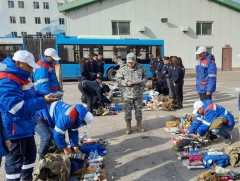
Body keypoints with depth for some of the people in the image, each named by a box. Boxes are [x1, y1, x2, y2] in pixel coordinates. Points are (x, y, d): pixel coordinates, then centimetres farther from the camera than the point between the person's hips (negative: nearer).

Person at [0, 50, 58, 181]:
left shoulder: (21, 77, 9)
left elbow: (29, 97, 19)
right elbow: (18, 108, -31)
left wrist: (44, 96, -1)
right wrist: (43, 101, -29)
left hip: (26, 127, 11)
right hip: (15, 130, -10)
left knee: (30, 154, 23)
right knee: (15, 161, 6)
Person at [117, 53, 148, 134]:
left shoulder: (140, 68, 3)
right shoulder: (122, 70, -2)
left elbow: (145, 77, 11)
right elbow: (118, 80, -2)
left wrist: (142, 81, -10)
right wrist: (126, 83, -19)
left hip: (139, 94, 2)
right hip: (128, 94, -1)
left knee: (139, 110, 11)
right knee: (128, 110, 4)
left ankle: (139, 126, 28)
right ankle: (128, 127, 19)